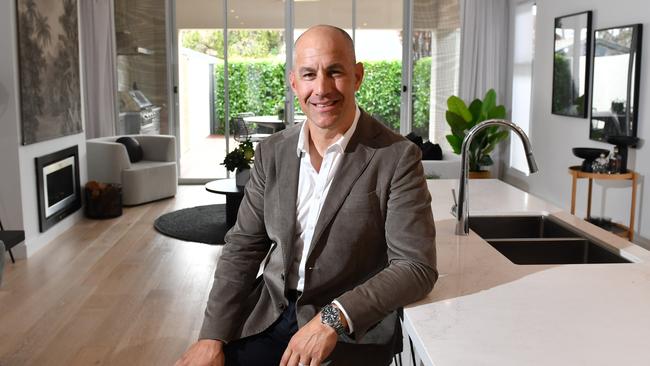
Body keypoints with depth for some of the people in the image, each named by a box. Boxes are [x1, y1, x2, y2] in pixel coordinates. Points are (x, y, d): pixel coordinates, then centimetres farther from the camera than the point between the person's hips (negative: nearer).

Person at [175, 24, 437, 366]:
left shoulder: (397, 157, -11)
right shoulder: (271, 152, 3)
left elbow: (417, 268, -14)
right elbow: (243, 247, 4)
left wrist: (335, 318, -25)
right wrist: (213, 337, -7)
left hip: (352, 329, -3)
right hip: (268, 312, 4)